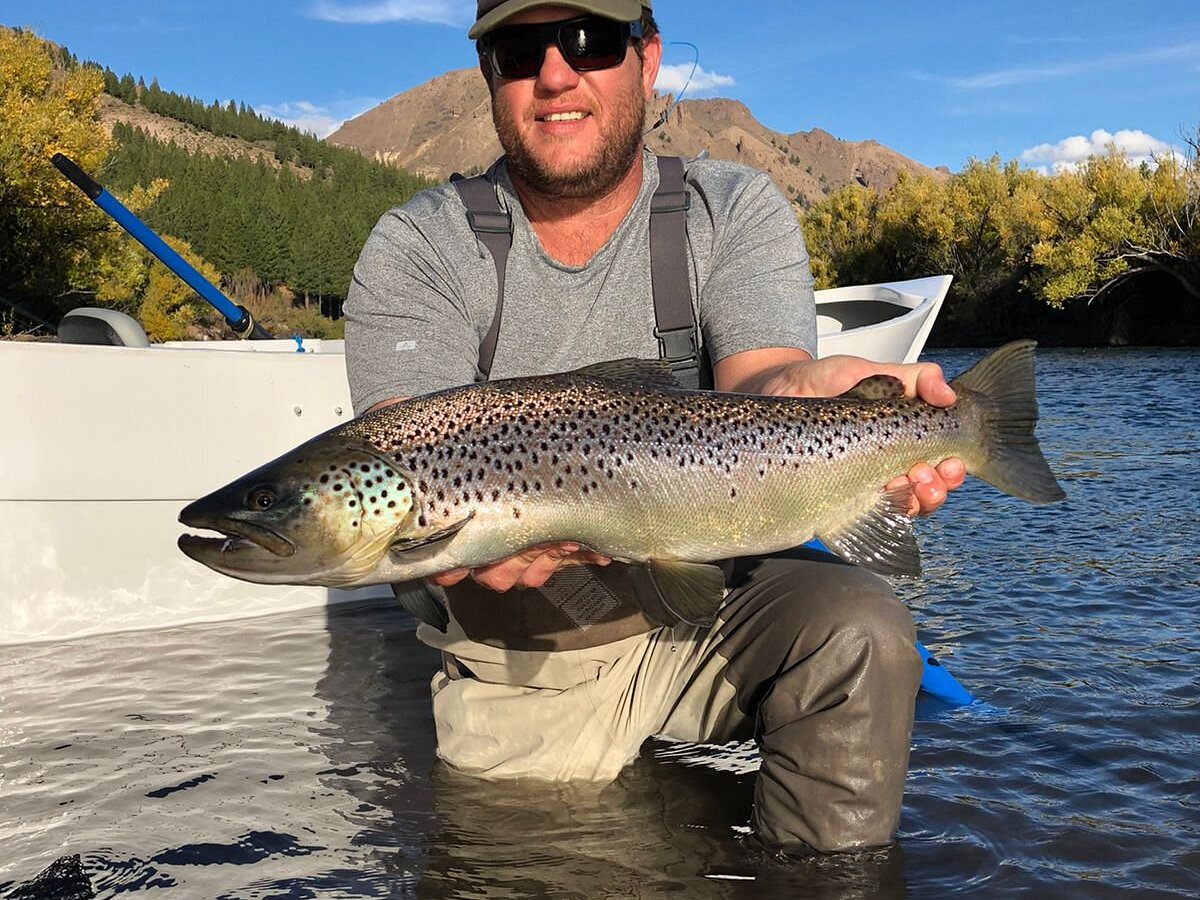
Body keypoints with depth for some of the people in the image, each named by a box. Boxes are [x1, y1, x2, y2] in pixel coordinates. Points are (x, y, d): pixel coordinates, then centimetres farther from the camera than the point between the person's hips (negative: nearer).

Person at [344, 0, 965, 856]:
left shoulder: (738, 210, -4)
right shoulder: (416, 249, -6)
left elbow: (759, 391, -22)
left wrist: (814, 395, -48)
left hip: (705, 617, 0)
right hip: (518, 669, 0)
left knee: (860, 629, -24)